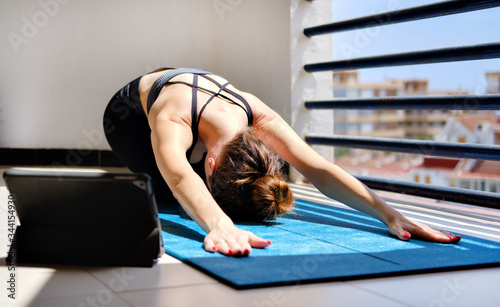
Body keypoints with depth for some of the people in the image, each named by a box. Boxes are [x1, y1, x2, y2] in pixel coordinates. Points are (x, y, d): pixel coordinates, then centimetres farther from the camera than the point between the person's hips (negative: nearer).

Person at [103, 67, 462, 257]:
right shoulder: (174, 122, -51)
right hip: (130, 111, -4)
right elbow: (178, 176, -72)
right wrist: (219, 225, -92)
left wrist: (391, 215, -56)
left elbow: (320, 169, -44)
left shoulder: (260, 118, -38)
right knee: (164, 193, -23)